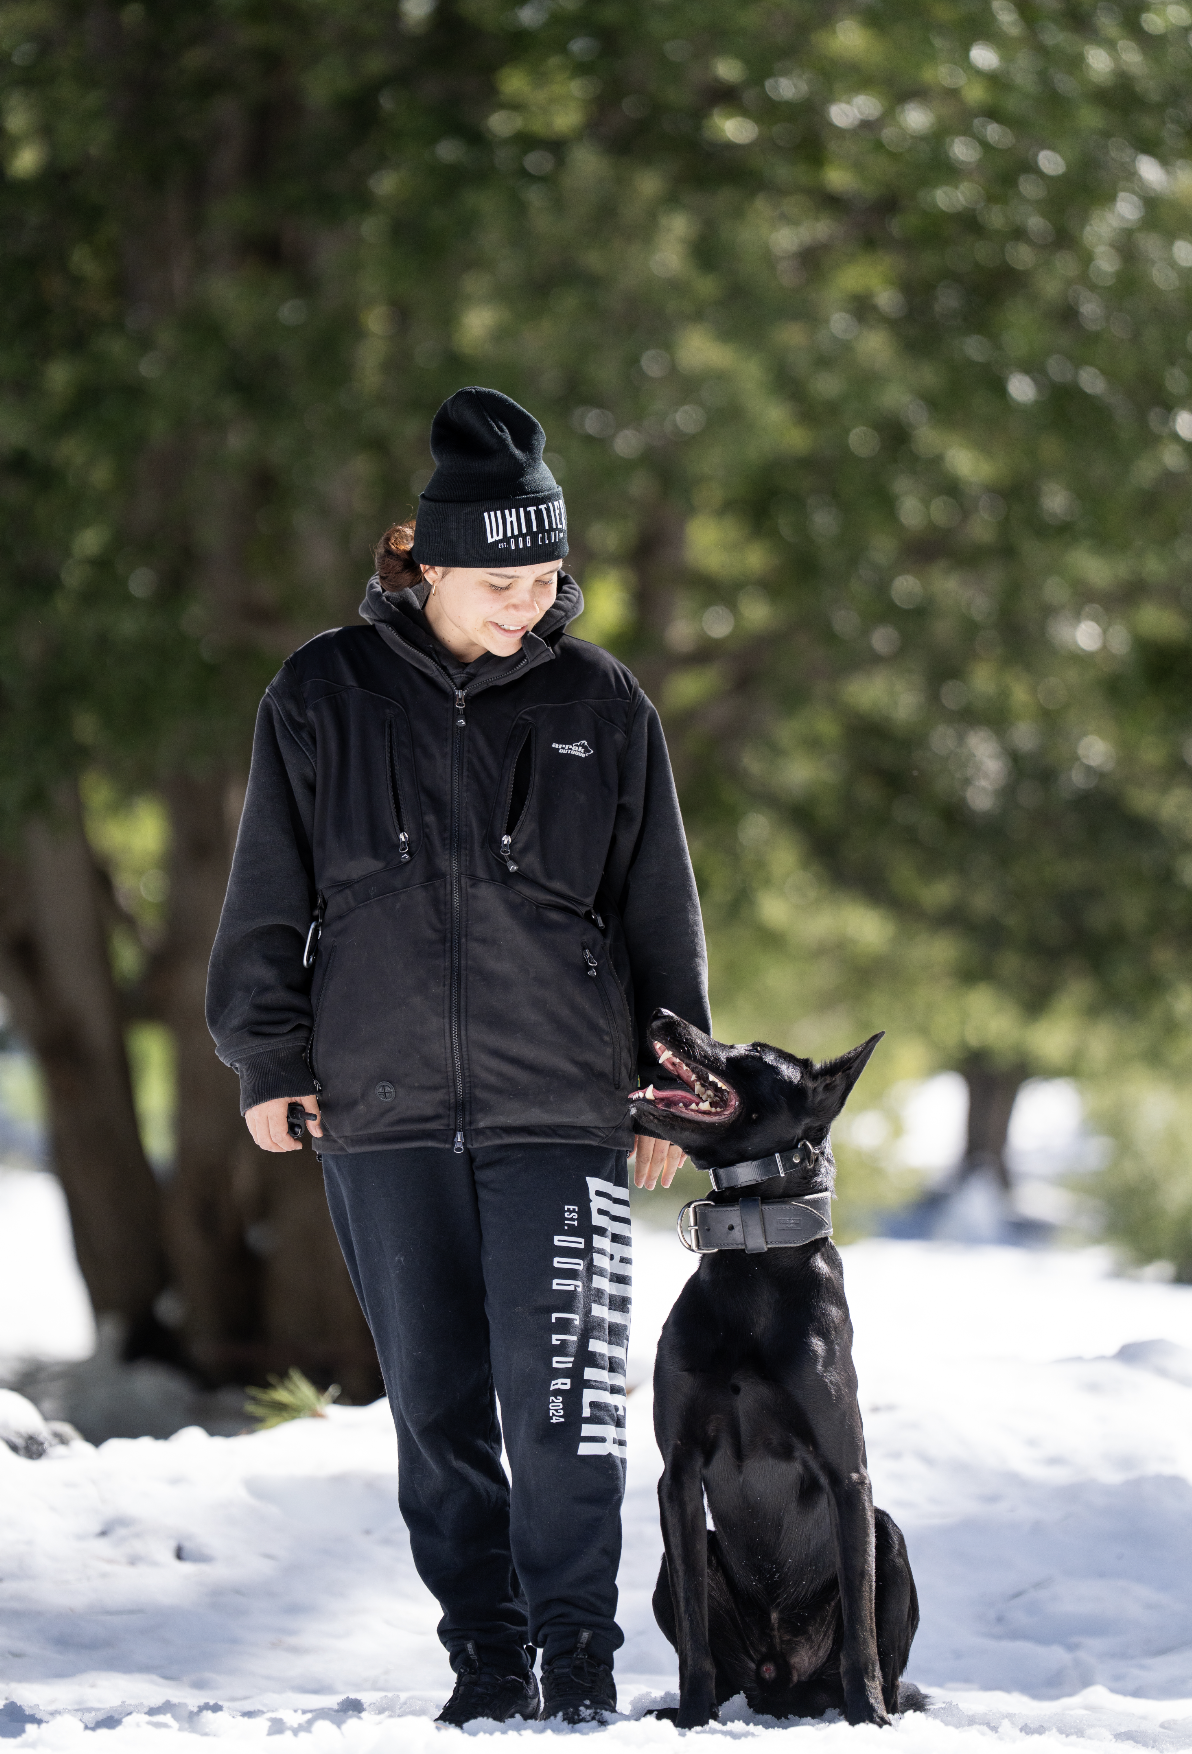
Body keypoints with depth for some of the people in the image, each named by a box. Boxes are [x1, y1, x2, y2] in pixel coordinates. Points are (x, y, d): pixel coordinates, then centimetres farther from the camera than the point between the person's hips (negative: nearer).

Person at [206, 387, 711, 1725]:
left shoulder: (601, 707, 6)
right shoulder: (324, 697, 4)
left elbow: (661, 913, 12)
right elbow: (267, 897, 10)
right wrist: (267, 1056, 5)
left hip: (562, 1111, -1)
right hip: (382, 1110, 1)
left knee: (561, 1398, -11)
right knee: (436, 1404, 5)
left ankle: (579, 1654, 0)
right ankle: (488, 1660, 15)